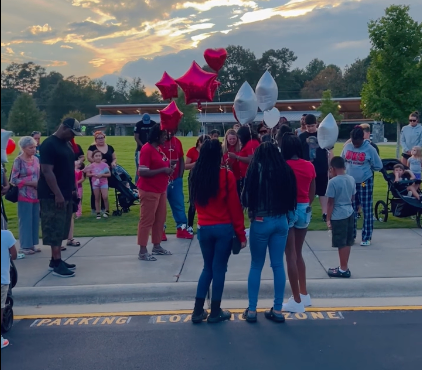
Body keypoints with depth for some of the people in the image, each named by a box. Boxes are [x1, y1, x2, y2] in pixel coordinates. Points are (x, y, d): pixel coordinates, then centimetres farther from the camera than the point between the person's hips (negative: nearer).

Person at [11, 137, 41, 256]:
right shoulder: (18, 160, -9)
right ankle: (25, 246, 7)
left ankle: (33, 244, 19)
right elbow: (14, 180, -11)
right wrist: (30, 183, -16)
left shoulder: (36, 159, 8)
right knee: (25, 221, -1)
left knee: (35, 220, 9)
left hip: (36, 195, 6)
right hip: (24, 195, -6)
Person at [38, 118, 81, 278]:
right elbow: (47, 171, -20)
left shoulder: (66, 144, 14)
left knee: (60, 229, 13)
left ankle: (55, 260, 21)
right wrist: (57, 194, -24)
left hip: (66, 194, 9)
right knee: (55, 229, -7)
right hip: (53, 196, -9)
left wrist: (71, 189, 15)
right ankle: (57, 264, -5)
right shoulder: (49, 144, -14)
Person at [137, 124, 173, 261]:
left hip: (161, 190, 9)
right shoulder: (147, 149, -16)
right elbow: (142, 172, -23)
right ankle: (142, 251, 4)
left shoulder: (159, 148, 11)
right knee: (147, 220, -3)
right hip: (149, 191, -9)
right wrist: (163, 170, -22)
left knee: (160, 219, 14)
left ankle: (157, 246, 26)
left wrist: (168, 168, 4)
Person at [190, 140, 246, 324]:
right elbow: (234, 207, -9)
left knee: (208, 267, 17)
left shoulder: (196, 175, 0)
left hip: (203, 228, 4)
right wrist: (241, 233, -3)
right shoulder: (226, 176, -12)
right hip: (224, 228, -4)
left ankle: (198, 311, 16)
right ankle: (215, 312, 14)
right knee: (219, 269, 6)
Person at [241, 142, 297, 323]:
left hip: (261, 222, -3)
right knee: (278, 265, 10)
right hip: (281, 221, 3)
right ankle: (277, 310, 15)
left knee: (256, 266, 8)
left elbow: (246, 197, -6)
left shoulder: (256, 169, -8)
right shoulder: (286, 170, 2)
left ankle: (251, 310, 13)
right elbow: (292, 197, 7)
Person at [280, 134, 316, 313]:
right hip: (304, 210, 5)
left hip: (288, 210, -5)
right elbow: (312, 193, 9)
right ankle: (304, 294, 26)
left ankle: (297, 300, 6)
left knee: (290, 255, 2)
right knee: (298, 253, 20)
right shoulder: (309, 166, 2)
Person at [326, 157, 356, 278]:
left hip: (338, 216, -7)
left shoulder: (333, 182, -16)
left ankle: (343, 269, 8)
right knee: (347, 242, 14)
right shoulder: (351, 179, 4)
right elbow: (353, 198, 12)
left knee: (341, 243, 1)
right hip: (350, 213, 7)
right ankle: (344, 267, 24)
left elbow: (331, 202, -14)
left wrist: (328, 219, -7)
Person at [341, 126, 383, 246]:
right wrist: (350, 169, 7)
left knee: (367, 210, 1)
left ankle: (367, 237, 8)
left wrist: (365, 169, 2)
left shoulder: (370, 149, -11)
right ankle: (351, 235, 20)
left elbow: (378, 166, -4)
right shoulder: (347, 147, 0)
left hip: (365, 183, -4)